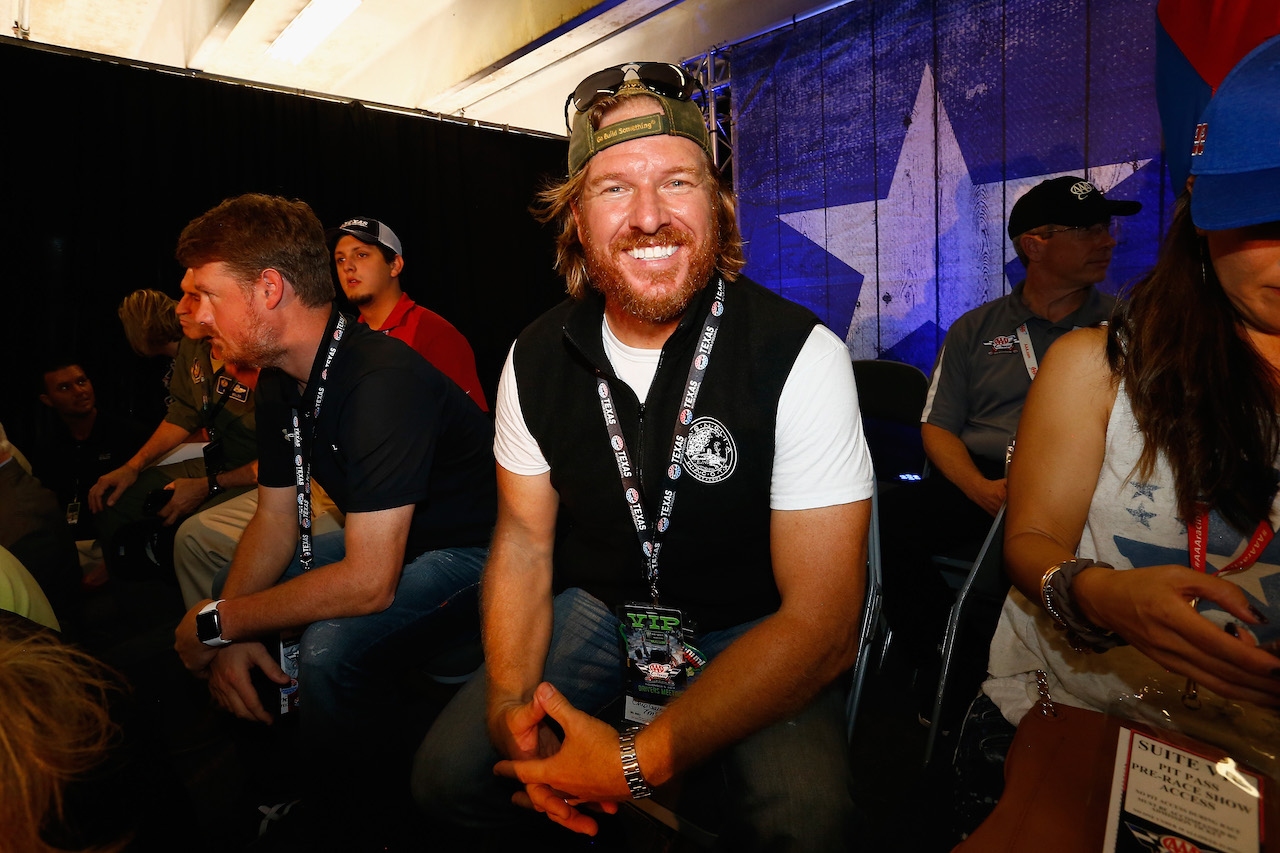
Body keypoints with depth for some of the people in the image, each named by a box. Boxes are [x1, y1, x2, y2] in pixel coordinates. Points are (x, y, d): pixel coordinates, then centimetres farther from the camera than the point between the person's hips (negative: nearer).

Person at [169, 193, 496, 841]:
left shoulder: (383, 382, -31)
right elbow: (276, 519, 6)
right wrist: (230, 633, -11)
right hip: (381, 542, 10)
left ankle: (368, 815, 2)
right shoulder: (278, 383, 1)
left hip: (470, 551, -9)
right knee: (233, 586, 11)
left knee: (329, 649, -30)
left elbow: (369, 583, -33)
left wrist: (218, 623, -19)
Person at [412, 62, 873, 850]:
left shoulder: (802, 357, -21)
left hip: (753, 633, -3)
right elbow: (525, 538, 2)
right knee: (448, 773, -10)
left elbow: (823, 623, -23)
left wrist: (639, 763, -30)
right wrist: (511, 704, -17)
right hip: (599, 610, 4)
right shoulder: (535, 359, -6)